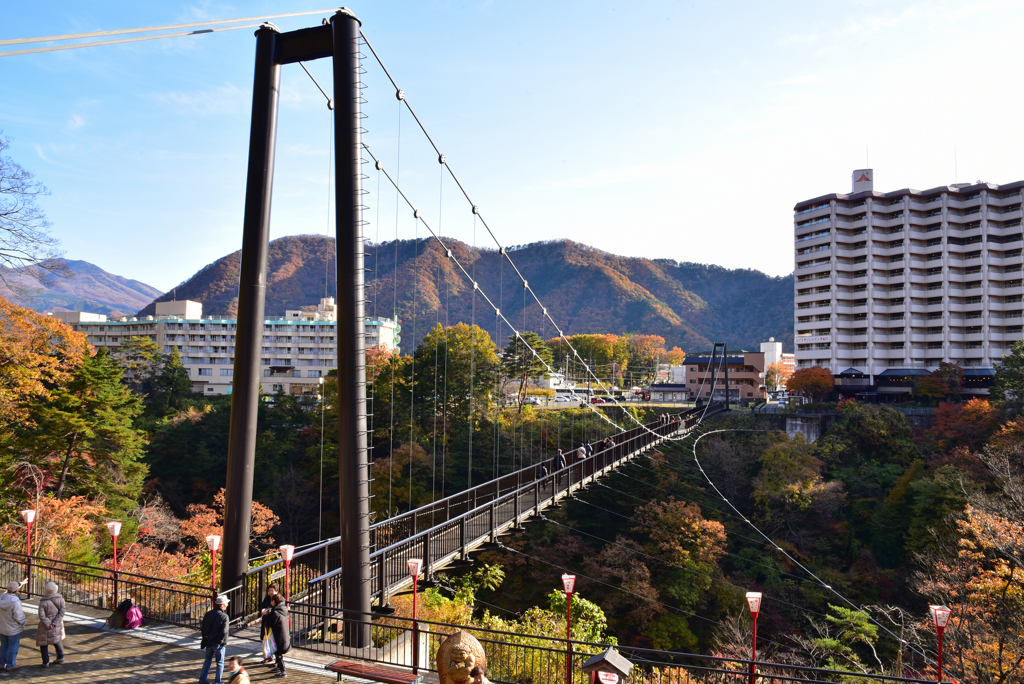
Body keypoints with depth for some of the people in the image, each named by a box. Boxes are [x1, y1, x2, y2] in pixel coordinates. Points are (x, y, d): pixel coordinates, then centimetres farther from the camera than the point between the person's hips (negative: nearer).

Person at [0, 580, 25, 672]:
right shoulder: (15, 601, -28)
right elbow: (17, 616, -25)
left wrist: (21, 583, 28)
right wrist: (22, 623, -4)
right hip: (13, 629, -7)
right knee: (13, 647, 8)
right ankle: (10, 665, 17)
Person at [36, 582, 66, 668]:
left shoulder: (43, 602, -23)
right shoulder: (60, 599, -10)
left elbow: (41, 616, -24)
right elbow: (61, 612, -12)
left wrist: (48, 625, -13)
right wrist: (54, 623, -11)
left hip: (45, 625, -4)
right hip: (57, 624, 4)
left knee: (43, 643, 12)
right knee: (56, 640, 23)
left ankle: (46, 662, 15)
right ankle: (60, 658, 26)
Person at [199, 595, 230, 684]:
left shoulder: (208, 614, 1)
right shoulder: (224, 616, -19)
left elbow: (203, 628, 9)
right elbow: (224, 632, -21)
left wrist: (205, 638, 19)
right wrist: (223, 642, -7)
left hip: (208, 642, 6)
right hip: (218, 643, -6)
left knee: (208, 660, 20)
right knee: (220, 662, 8)